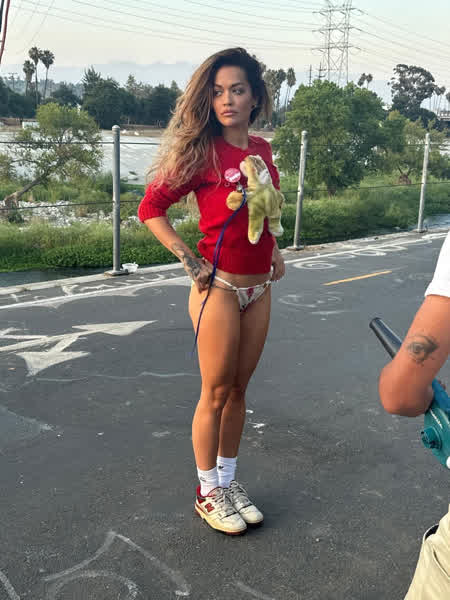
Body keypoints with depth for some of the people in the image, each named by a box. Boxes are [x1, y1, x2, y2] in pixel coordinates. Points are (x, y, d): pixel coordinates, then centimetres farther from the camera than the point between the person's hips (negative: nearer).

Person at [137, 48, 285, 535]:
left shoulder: (262, 151, 7)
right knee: (216, 393, 3)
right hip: (219, 288, -6)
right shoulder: (204, 152, -11)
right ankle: (208, 493, 21)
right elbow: (150, 207, -10)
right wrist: (190, 261, -13)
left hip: (259, 289, 6)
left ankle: (228, 479, 30)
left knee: (238, 389, 14)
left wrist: (274, 251, 11)